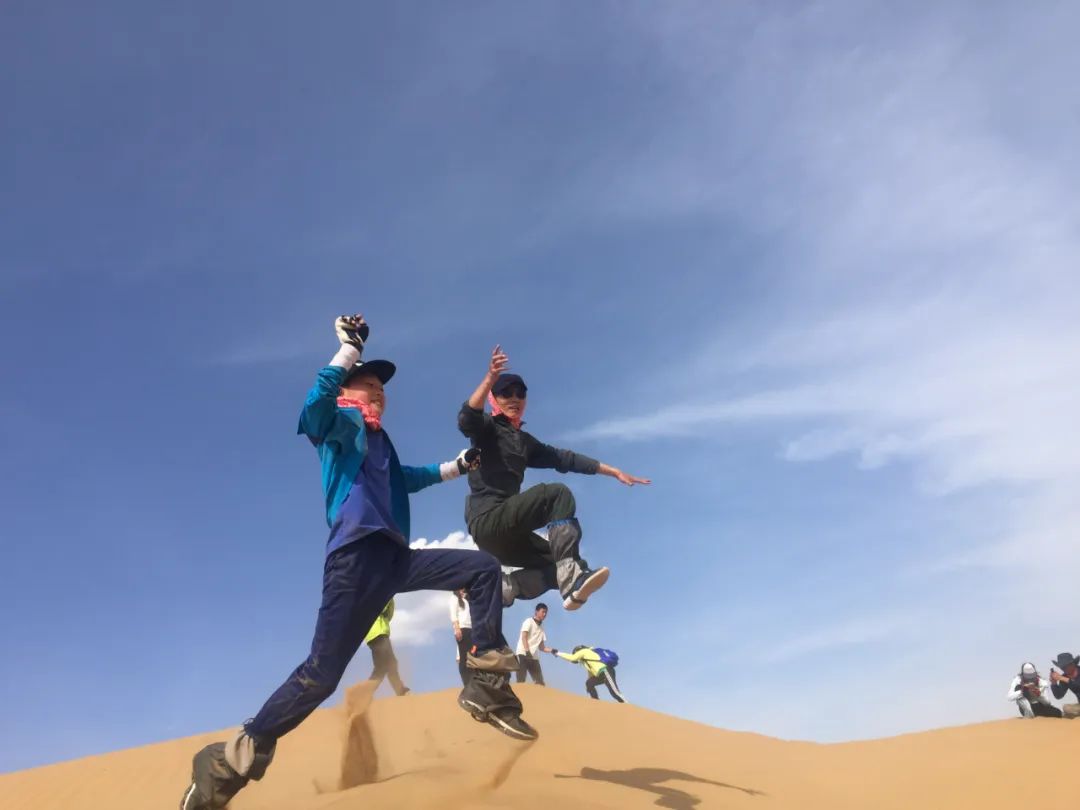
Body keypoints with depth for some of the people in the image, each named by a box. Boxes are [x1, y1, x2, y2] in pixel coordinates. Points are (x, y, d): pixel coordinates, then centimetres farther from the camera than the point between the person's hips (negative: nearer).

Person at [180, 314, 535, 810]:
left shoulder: (380, 441, 29)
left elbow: (405, 479, 49)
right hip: (357, 555, -8)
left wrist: (456, 466, 45)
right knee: (322, 674, -13)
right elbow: (314, 406, -18)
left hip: (395, 557, 8)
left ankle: (486, 686, -1)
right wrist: (349, 349, -20)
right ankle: (231, 763, 1)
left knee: (484, 569, 0)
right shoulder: (340, 422, 8)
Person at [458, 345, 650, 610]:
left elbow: (563, 458, 21)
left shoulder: (524, 441, 23)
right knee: (558, 494, -21)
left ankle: (497, 591, -5)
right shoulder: (487, 428, 2)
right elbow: (466, 420, -22)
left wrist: (614, 471, 17)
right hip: (487, 520, -8)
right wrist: (490, 378, -38)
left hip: (504, 528, 8)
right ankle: (572, 577, -34)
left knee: (556, 563, 10)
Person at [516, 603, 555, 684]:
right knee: (521, 681, -14)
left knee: (540, 683, -2)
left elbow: (541, 647, 19)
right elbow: (524, 637, -9)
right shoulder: (529, 621, 3)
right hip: (523, 654, -7)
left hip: (534, 657, 7)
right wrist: (527, 651, -23)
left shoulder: (541, 629, 20)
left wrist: (551, 650, 1)